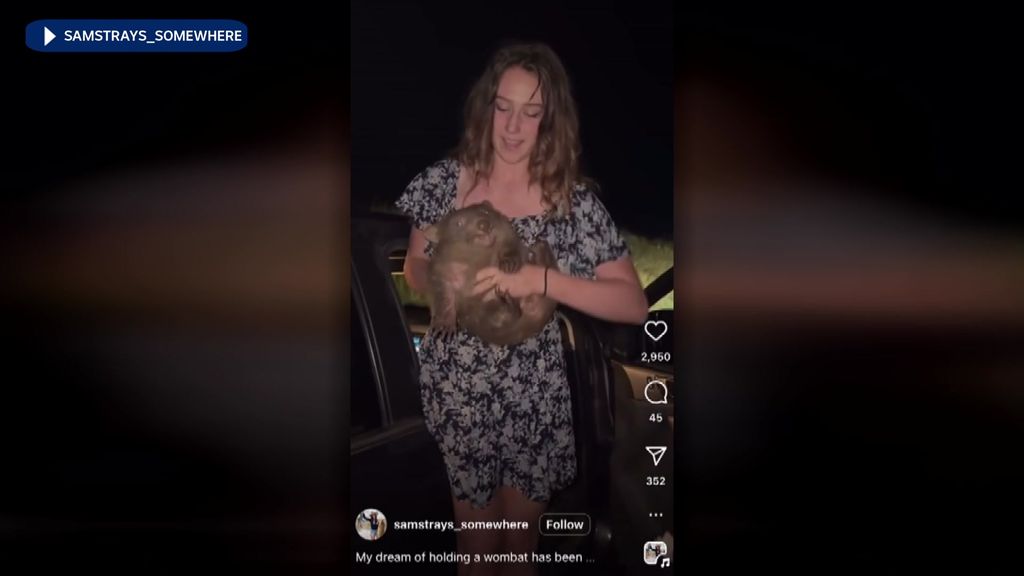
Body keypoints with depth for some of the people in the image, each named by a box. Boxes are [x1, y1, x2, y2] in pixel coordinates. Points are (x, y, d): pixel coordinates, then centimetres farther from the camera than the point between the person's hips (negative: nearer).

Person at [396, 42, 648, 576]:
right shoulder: (444, 180, -6)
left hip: (533, 391, 0)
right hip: (456, 387, 1)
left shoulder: (574, 199, -12)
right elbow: (414, 266, 6)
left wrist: (539, 278, -29)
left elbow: (633, 303, -16)